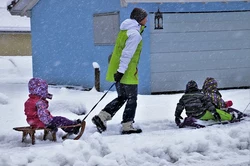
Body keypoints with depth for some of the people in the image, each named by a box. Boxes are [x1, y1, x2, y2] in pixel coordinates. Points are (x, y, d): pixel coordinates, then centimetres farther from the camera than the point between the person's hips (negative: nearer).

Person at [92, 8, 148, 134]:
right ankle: (127, 127, 7)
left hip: (118, 71, 9)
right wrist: (121, 71, -25)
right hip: (127, 73, -9)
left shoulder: (124, 31, 14)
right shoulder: (135, 34, -15)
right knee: (132, 99, 3)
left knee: (122, 97, 17)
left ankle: (101, 117, 8)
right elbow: (127, 54, -22)